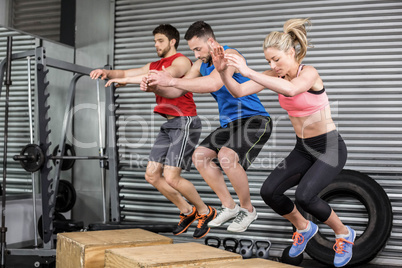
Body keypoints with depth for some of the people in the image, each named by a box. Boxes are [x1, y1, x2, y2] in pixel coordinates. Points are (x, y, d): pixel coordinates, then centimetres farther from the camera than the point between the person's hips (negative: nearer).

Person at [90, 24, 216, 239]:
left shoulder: (181, 61, -7)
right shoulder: (155, 65, 19)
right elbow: (125, 73, 12)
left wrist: (125, 80, -31)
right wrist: (106, 73, -10)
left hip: (184, 122, -9)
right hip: (169, 124, 9)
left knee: (171, 177, -14)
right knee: (152, 175, 5)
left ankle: (205, 212, 8)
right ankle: (187, 212, 19)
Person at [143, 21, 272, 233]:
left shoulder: (229, 55, -19)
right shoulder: (201, 64, 7)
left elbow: (214, 83, -37)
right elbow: (178, 91, 8)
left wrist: (172, 80, -38)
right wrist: (155, 87, -13)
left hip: (254, 120, -9)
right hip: (229, 123, 9)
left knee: (226, 156, -29)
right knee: (200, 156, 1)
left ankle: (248, 210, -7)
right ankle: (229, 207, 11)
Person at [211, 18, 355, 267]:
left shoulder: (309, 73, -19)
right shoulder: (276, 75, -1)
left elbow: (291, 89, -44)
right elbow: (239, 91, -10)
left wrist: (249, 71, -45)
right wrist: (223, 70, -28)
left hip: (330, 147, -6)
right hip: (303, 149, 6)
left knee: (305, 195, -26)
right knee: (269, 191, -11)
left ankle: (344, 234, 4)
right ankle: (304, 228, 18)